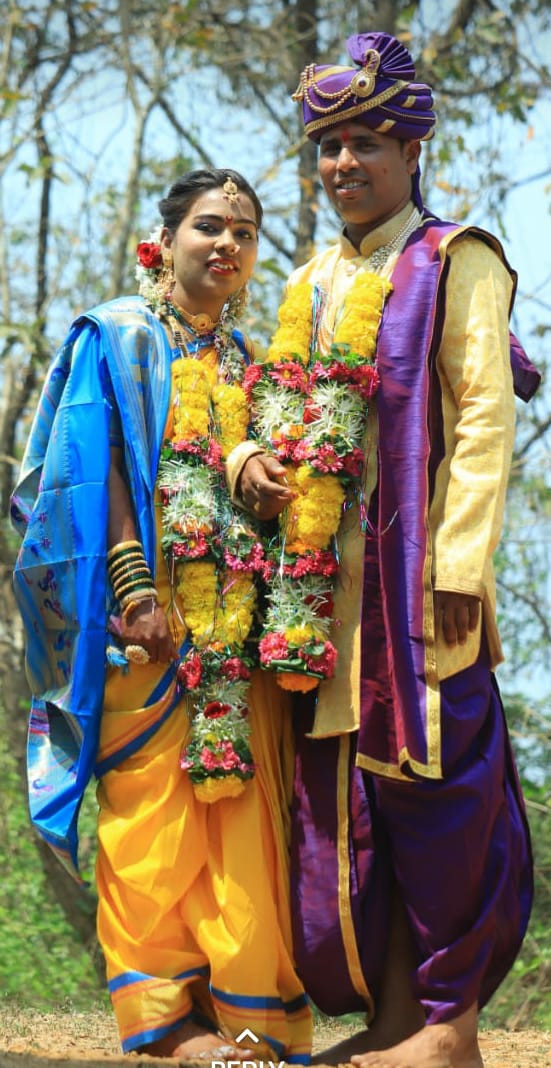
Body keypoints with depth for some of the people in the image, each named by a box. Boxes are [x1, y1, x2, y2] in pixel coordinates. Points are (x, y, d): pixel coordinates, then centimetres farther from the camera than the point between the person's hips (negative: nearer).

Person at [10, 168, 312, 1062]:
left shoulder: (247, 362, 20)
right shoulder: (121, 337, 5)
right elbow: (96, 468, -4)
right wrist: (133, 589, -15)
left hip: (239, 617, 5)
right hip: (153, 616, -5)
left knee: (243, 812, -1)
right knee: (155, 807, -8)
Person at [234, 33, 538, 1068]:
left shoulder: (456, 261, 1)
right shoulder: (311, 284, 21)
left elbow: (486, 415, -7)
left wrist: (462, 558, -17)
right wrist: (248, 459, -2)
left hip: (420, 570, -6)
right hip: (327, 574, 6)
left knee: (434, 774, -8)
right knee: (343, 786, 4)